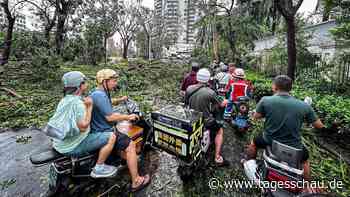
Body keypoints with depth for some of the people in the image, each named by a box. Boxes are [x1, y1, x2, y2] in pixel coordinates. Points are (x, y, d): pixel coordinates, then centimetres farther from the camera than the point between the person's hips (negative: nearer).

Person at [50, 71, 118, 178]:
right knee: (111, 137, -14)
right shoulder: (77, 103, -24)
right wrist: (89, 107, -21)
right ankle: (98, 169, 1)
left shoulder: (65, 99, 7)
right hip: (73, 146, -10)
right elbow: (83, 127, -28)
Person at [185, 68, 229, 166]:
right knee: (220, 131, 21)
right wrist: (225, 101, 17)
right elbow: (221, 104, -7)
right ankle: (217, 157, 19)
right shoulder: (210, 92, -20)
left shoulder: (189, 89, -7)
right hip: (206, 121, -5)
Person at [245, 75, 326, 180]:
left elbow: (256, 116, -3)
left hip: (269, 142, -1)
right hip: (293, 147, 2)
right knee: (305, 160, 35)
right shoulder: (304, 106, -13)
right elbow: (319, 126, 1)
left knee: (254, 143, 31)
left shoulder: (265, 100, -18)